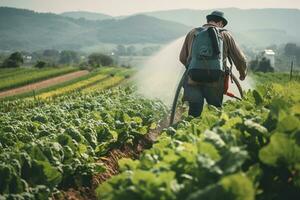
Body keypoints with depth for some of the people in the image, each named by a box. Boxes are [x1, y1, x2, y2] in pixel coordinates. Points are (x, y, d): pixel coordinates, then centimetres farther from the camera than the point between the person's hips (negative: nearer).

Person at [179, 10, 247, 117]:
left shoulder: (192, 33, 15)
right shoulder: (225, 35, 11)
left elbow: (182, 58, 20)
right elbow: (240, 59, 15)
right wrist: (243, 74, 34)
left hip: (193, 81, 1)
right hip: (215, 82, -1)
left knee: (194, 114, 6)